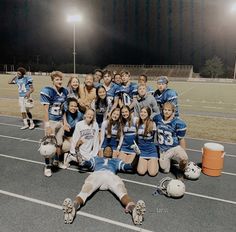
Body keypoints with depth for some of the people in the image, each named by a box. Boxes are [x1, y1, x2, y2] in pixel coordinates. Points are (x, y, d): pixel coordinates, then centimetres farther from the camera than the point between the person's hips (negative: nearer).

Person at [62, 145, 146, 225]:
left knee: (122, 192, -37)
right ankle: (74, 206, -67)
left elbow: (132, 167, 32)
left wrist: (137, 154, 23)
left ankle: (133, 208, -68)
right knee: (85, 191, -37)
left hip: (111, 175, 0)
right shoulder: (96, 158, 41)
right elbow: (85, 164, 24)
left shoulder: (116, 161, 41)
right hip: (96, 174, 0)